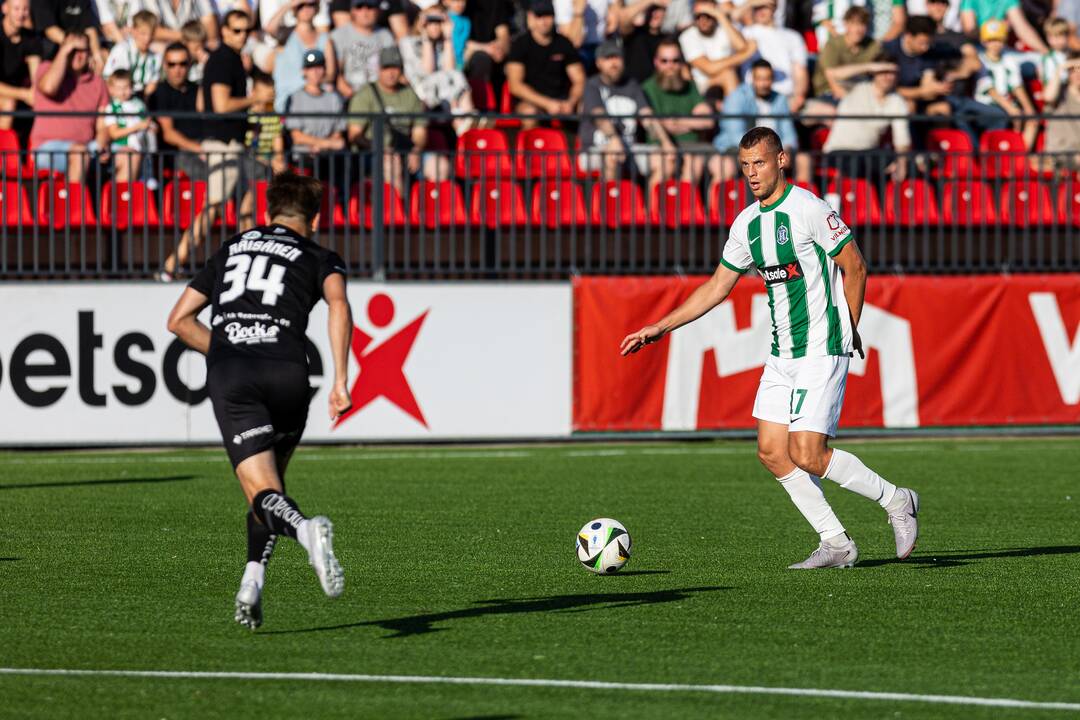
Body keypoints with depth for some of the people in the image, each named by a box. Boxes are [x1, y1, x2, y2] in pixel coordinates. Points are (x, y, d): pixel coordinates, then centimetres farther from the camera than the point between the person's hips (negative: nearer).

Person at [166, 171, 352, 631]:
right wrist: (340, 380, -9)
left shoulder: (231, 250, 28)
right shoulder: (320, 259, 18)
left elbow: (179, 320, 26)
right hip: (286, 373, 0)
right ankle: (251, 585, 9)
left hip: (229, 375, 0)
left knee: (265, 495, -12)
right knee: (272, 482, 22)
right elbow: (338, 304, -5)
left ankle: (305, 529, -43)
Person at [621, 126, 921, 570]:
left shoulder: (808, 209, -13)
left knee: (806, 454, -13)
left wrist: (848, 331, 0)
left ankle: (897, 502, 6)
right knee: (772, 452, 0)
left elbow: (854, 266, -7)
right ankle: (836, 544, 8)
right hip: (782, 352, 8)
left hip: (822, 350, -8)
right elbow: (717, 287, 17)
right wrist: (660, 328, 13)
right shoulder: (747, 224, 10)